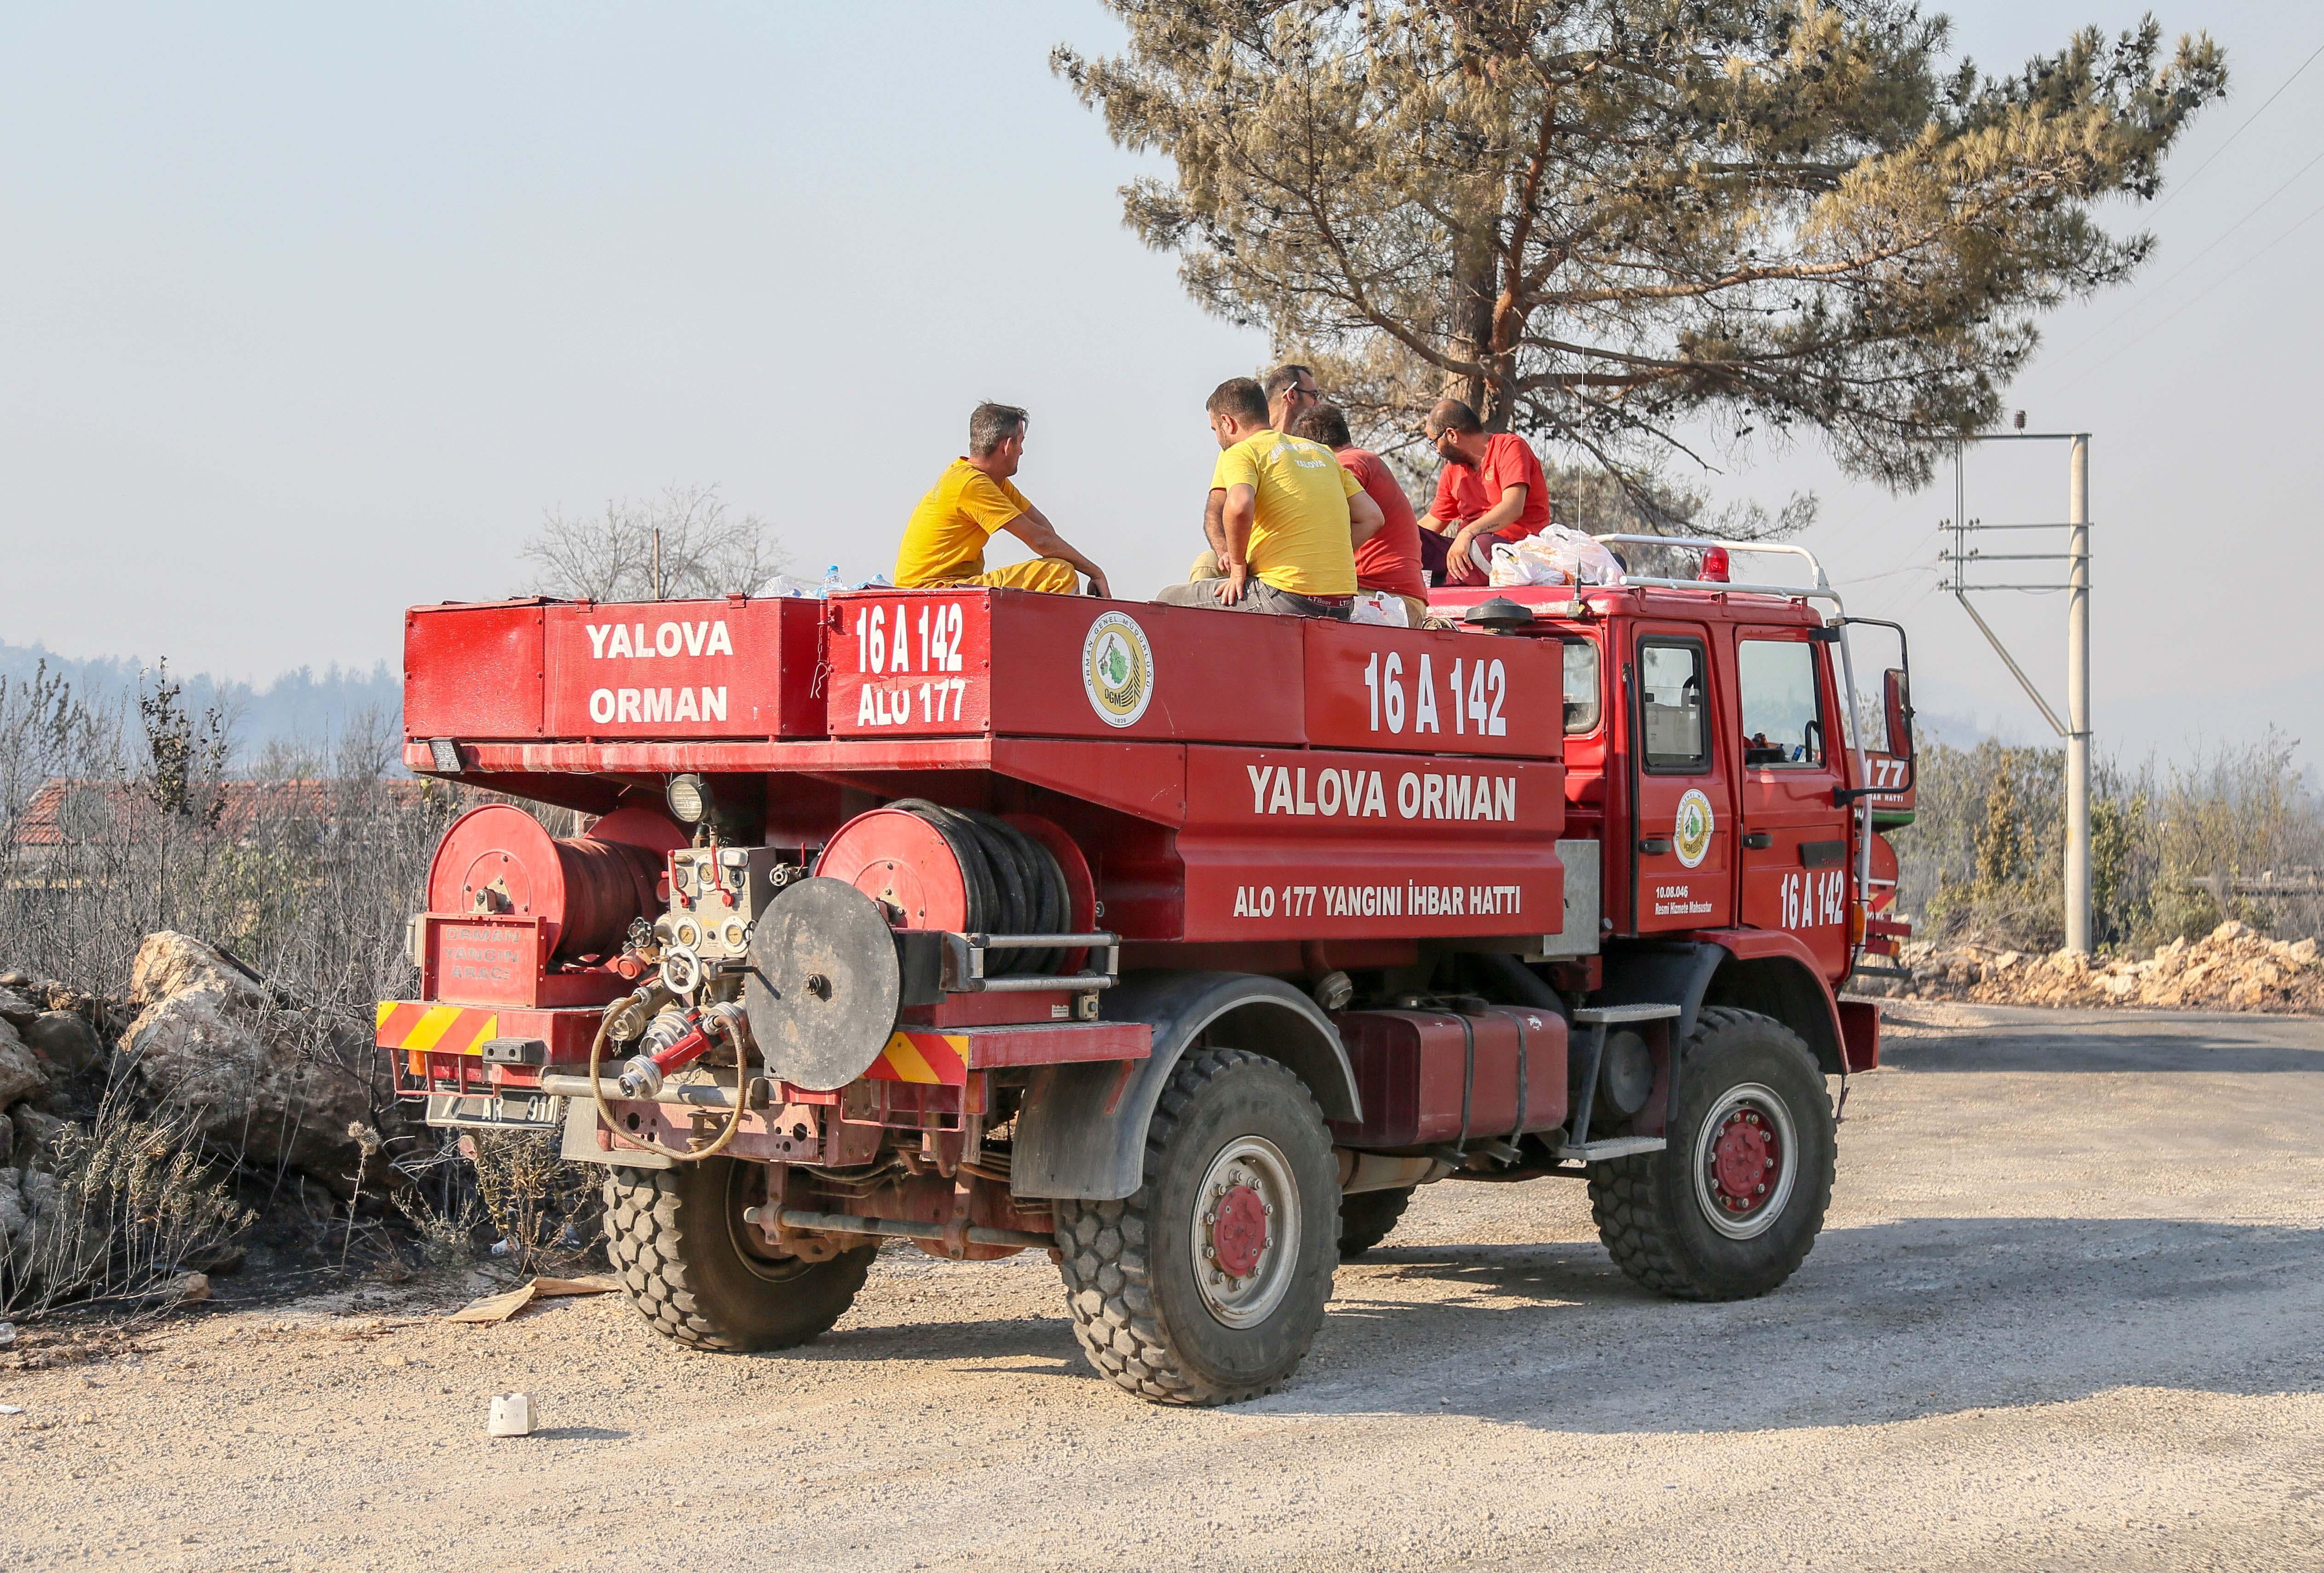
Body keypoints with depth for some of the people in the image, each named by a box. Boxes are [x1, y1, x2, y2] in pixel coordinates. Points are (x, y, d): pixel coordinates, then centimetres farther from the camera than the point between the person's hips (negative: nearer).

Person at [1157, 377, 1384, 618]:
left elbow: (1239, 506, -23)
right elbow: (1372, 518, 16)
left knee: (1169, 600, 9)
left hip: (1286, 597, -7)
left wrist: (1238, 568, -9)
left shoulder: (1240, 452, 0)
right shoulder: (1323, 452, 21)